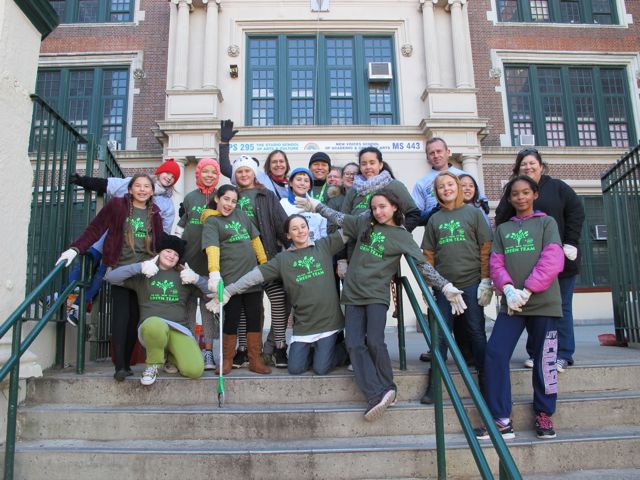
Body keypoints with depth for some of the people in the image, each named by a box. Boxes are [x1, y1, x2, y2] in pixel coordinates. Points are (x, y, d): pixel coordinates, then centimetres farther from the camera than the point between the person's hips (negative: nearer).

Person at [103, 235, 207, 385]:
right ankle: (153, 365, -10)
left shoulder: (183, 277, 18)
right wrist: (140, 267, -5)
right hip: (151, 327, -2)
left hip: (179, 329, 2)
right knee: (155, 324, -42)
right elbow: (111, 277, 3)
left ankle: (171, 357, 13)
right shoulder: (142, 276, 15)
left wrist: (196, 278, -4)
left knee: (194, 370, -24)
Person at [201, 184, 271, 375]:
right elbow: (212, 247, -20)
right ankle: (227, 360, 19)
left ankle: (255, 360, 16)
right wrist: (214, 272, -36)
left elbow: (255, 239, 18)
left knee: (255, 318, 7)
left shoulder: (240, 214, 15)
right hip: (230, 279, -5)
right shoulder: (211, 221, -3)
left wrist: (264, 263, 11)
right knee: (232, 319, 2)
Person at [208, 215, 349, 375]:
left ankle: (344, 349, 24)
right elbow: (256, 275, -1)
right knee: (295, 369, -2)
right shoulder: (282, 259, 6)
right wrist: (227, 291, -9)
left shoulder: (324, 246, 5)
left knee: (321, 369, -5)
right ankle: (313, 351, 28)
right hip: (303, 324, 2)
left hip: (328, 320, -2)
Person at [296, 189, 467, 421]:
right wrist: (314, 204, 30)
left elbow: (423, 266, -3)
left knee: (374, 341, -17)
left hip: (376, 296, -4)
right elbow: (339, 217, 23)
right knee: (354, 345, -10)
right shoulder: (364, 223, 11)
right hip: (353, 295, 4)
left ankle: (386, 388, 3)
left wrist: (446, 287, -12)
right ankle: (377, 395, -11)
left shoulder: (402, 236, 1)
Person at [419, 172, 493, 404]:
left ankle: (484, 379, 15)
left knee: (476, 332, 3)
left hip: (471, 283, -2)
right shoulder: (434, 219, 10)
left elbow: (486, 248, 0)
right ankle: (434, 384, 10)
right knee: (440, 333, 3)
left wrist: (486, 280, -6)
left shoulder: (473, 213, 4)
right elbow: (428, 254, 10)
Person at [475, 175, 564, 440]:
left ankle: (544, 415, 22)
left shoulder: (546, 222, 8)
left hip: (544, 302, -2)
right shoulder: (502, 229, 16)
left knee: (544, 359, 3)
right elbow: (496, 263, 6)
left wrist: (527, 290, -16)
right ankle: (501, 420, -1)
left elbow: (553, 259, -6)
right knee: (494, 354, -9)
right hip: (511, 304, 3)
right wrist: (508, 289, -14)